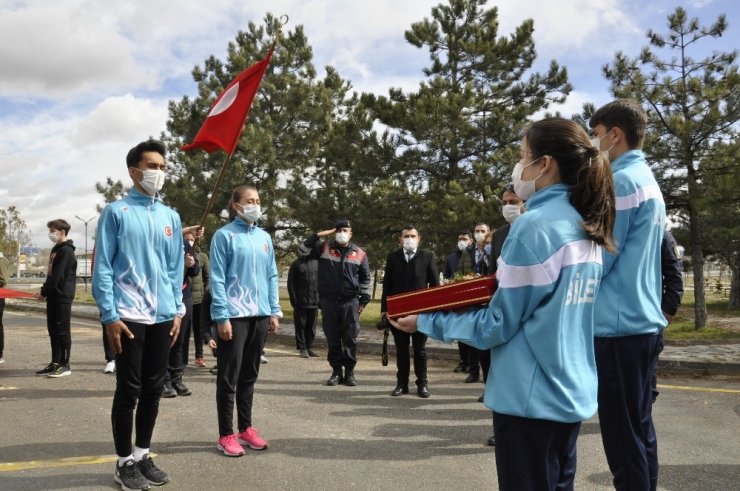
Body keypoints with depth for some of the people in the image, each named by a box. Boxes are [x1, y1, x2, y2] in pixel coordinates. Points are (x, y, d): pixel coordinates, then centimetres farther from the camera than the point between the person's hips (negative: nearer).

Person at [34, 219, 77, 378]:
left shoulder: (66, 251, -13)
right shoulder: (56, 249, 17)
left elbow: (57, 276, -18)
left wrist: (44, 292, -12)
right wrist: (45, 291, 8)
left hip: (62, 296, -9)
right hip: (54, 296, 9)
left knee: (62, 330, -5)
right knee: (53, 330, 10)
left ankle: (65, 365, 0)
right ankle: (56, 363, 16)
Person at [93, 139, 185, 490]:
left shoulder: (171, 217, 11)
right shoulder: (116, 212, -2)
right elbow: (102, 267, -6)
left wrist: (177, 310, 6)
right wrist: (110, 316, -11)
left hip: (163, 317, 5)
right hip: (129, 317, -5)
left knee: (153, 389, 11)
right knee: (128, 390, 1)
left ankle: (142, 454, 25)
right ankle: (124, 462, 16)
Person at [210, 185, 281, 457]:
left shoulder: (264, 237, 12)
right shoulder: (224, 235, -5)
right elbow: (217, 279, -9)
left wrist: (274, 311, 8)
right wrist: (221, 316, -14)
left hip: (260, 315, 6)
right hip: (234, 315, -5)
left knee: (249, 375, 13)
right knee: (229, 376, 1)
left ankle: (246, 428, 24)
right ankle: (226, 435, 9)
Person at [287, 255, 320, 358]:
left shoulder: (317, 263, 9)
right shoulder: (296, 264, 0)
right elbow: (291, 283, -2)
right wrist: (294, 299, -8)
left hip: (314, 302, 3)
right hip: (300, 303, -3)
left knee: (311, 326, 8)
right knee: (300, 326, 1)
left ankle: (310, 347, 16)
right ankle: (302, 349, 7)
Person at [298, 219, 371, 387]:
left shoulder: (359, 253, 6)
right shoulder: (324, 248, 5)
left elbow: (365, 279, 10)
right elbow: (302, 252, 0)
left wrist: (364, 300, 6)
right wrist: (317, 236, -6)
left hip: (350, 303, 0)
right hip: (328, 302, 0)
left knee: (350, 340, 1)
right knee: (333, 340, 6)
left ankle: (349, 373, 11)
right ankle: (336, 372, 16)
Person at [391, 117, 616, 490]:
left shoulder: (534, 225, -18)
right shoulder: (587, 228, 6)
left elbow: (498, 324, -15)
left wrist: (428, 321, -5)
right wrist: (499, 286, 15)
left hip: (530, 396, -8)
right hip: (572, 392, 8)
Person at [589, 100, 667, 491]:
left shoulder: (621, 181, -14)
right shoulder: (647, 180, 15)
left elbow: (596, 261, -15)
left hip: (619, 324, -9)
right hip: (643, 320, 9)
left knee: (623, 434, -1)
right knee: (640, 427, 15)